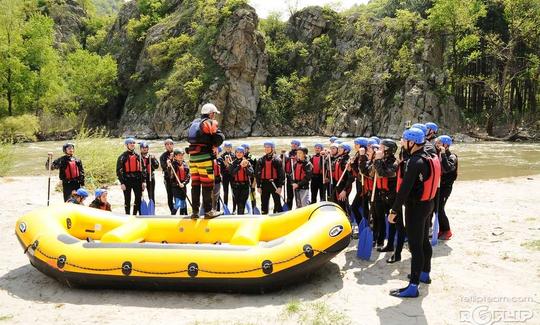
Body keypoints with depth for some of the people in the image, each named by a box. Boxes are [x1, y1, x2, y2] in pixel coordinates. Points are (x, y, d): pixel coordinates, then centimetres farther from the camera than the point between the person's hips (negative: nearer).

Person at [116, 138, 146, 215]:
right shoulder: (122, 157, -2)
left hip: (137, 180, 4)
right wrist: (122, 182, -12)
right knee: (127, 200, 5)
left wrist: (143, 181, 5)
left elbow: (142, 169, 11)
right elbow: (119, 170, -5)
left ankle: (134, 215, 17)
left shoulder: (138, 156, 10)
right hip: (127, 180, -4)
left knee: (139, 198, 4)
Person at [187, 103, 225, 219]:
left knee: (195, 184, 10)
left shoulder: (194, 123, 19)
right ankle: (208, 211, 2)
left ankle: (195, 210, 14)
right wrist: (213, 145, 7)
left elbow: (189, 138, 19)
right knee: (207, 184, -1)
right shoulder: (210, 123, -4)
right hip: (205, 157, -7)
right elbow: (220, 138, -13)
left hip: (192, 157, 7)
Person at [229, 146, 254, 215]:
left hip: (245, 185, -2)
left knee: (242, 203, -10)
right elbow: (232, 173, -13)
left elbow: (251, 173, -10)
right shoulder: (233, 163, 4)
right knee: (238, 202, 9)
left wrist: (245, 167, -26)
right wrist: (240, 166, -22)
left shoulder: (247, 162, 0)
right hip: (236, 185, 2)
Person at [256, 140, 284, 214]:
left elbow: (281, 174, -5)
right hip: (264, 183, 3)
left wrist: (280, 186, -12)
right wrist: (258, 186, 2)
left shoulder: (277, 160, -2)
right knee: (264, 203, 9)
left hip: (275, 183, -3)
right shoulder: (261, 160, 8)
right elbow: (258, 173, 8)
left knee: (277, 202, 2)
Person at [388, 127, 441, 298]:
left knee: (415, 245, -7)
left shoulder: (415, 162, -23)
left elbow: (405, 188, -26)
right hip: (427, 203, 10)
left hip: (416, 206, -10)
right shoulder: (427, 158, 7)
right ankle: (425, 273, 38)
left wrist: (394, 210, -22)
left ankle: (413, 287, -2)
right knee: (424, 240, 21)